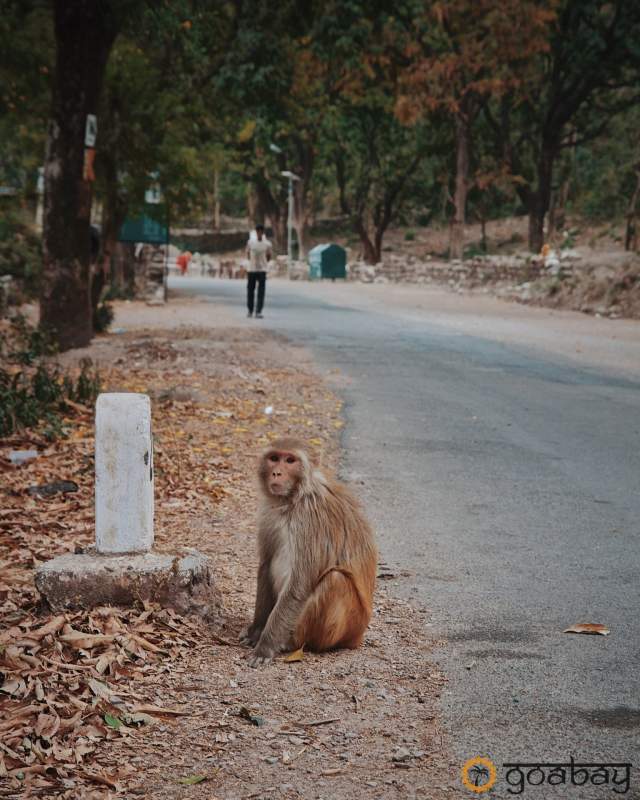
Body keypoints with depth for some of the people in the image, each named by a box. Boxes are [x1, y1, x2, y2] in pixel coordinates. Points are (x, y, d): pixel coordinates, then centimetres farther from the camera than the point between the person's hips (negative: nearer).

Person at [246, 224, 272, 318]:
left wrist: (262, 263, 2)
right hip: (251, 269, 2)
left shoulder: (267, 244, -2)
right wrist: (253, 262, 3)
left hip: (262, 270, -2)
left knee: (261, 292, -6)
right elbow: (248, 254, 11)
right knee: (250, 291, 6)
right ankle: (250, 310, 18)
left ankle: (258, 311, -7)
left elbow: (269, 257, 7)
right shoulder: (250, 242, 1)